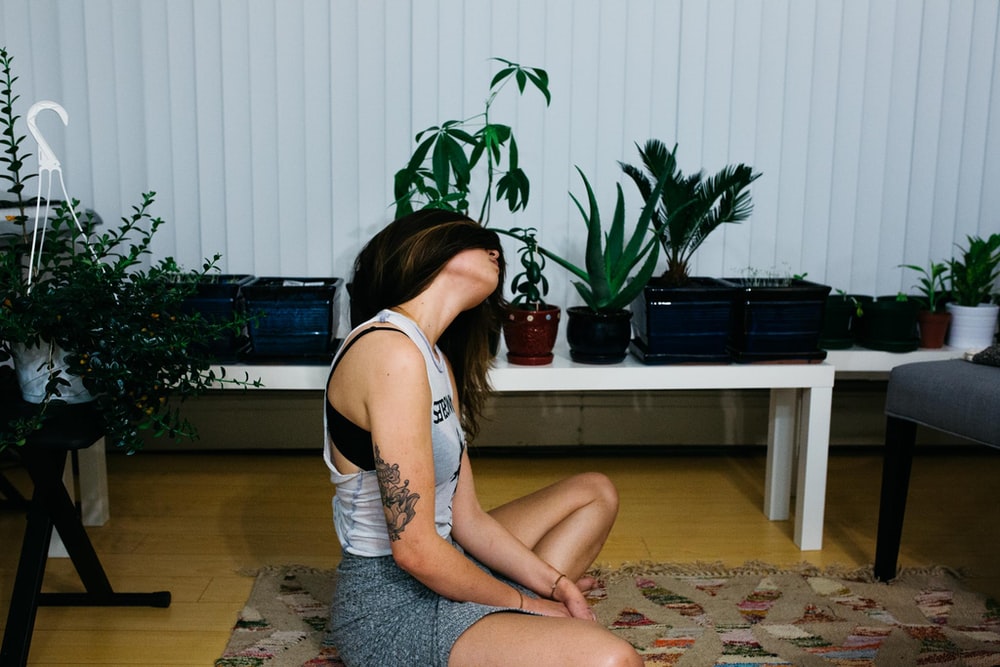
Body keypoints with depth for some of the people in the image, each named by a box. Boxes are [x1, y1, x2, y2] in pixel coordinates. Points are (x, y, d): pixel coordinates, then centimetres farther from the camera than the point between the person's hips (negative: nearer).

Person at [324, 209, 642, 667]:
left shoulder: (436, 357, 11)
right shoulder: (394, 353, -20)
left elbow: (466, 518, 9)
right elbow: (415, 549, -23)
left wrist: (554, 587, 1)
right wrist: (524, 604, -9)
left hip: (437, 572, 10)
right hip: (390, 606, -10)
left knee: (596, 492, 22)